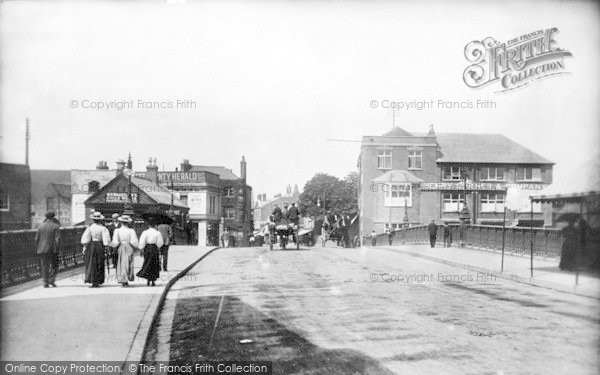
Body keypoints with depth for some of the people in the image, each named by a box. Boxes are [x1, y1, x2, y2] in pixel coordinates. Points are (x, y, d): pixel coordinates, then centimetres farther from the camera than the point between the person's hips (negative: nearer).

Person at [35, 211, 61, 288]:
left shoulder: (41, 226, 7)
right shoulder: (55, 226, -4)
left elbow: (36, 239, 6)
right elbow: (57, 239, -11)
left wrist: (37, 249, 12)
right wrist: (56, 248, -7)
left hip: (42, 250, 3)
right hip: (52, 250, -3)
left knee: (44, 266, 7)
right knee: (54, 265, 9)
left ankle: (45, 283, 6)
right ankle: (51, 280, -3)